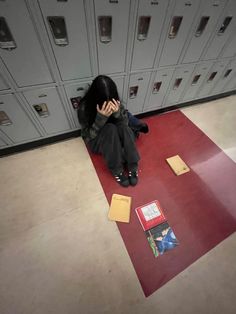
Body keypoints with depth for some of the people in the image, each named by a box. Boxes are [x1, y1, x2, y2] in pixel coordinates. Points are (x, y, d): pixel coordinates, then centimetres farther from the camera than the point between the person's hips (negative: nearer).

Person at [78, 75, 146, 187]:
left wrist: (117, 112, -30)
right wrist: (101, 117, -35)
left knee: (124, 128, -30)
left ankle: (133, 167, -21)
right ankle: (117, 171, -23)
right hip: (96, 141, -2)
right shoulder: (84, 107, -22)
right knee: (111, 128, -34)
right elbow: (89, 134, -20)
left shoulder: (114, 101, -13)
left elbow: (125, 123, -9)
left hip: (115, 136, 3)